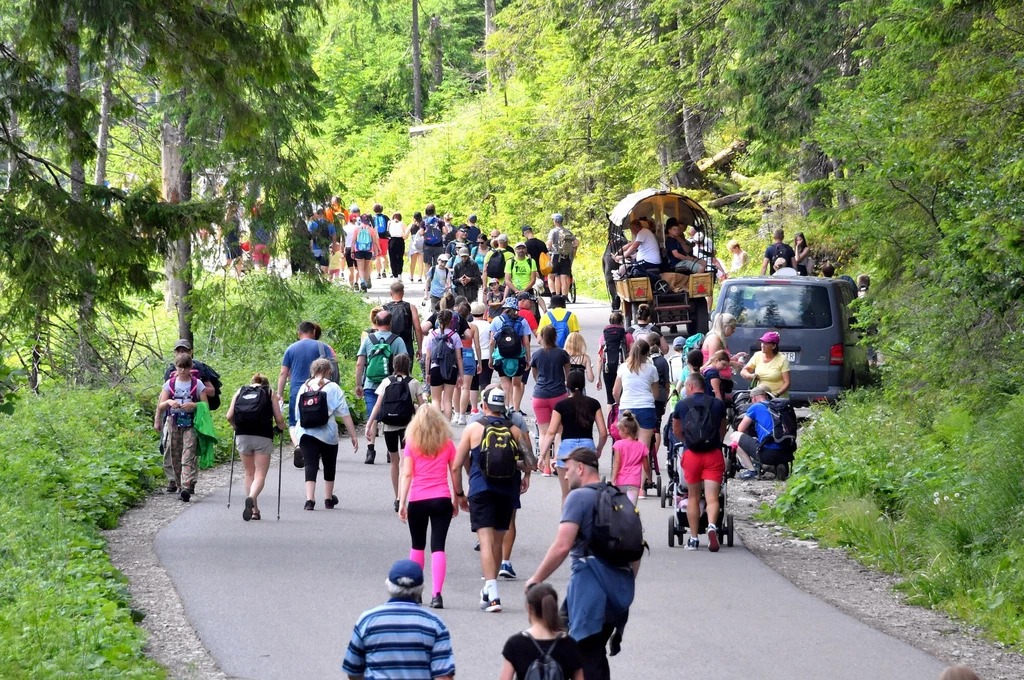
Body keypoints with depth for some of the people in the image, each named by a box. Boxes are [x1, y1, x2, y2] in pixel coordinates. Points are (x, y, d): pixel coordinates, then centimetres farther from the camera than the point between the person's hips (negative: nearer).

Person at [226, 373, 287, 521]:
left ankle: (254, 510, 14)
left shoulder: (240, 391, 16)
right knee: (260, 474, -2)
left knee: (249, 473, 15)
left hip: (242, 436, 2)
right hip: (263, 437, -2)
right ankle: (251, 498, -30)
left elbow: (229, 416, 7)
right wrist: (283, 427, 26)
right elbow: (279, 420, 5)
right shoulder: (270, 393, 11)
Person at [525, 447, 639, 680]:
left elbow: (562, 546, -16)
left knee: (587, 654, -5)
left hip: (591, 581, -8)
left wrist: (535, 580, -9)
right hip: (620, 587, 8)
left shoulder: (579, 497, -6)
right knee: (597, 653, 15)